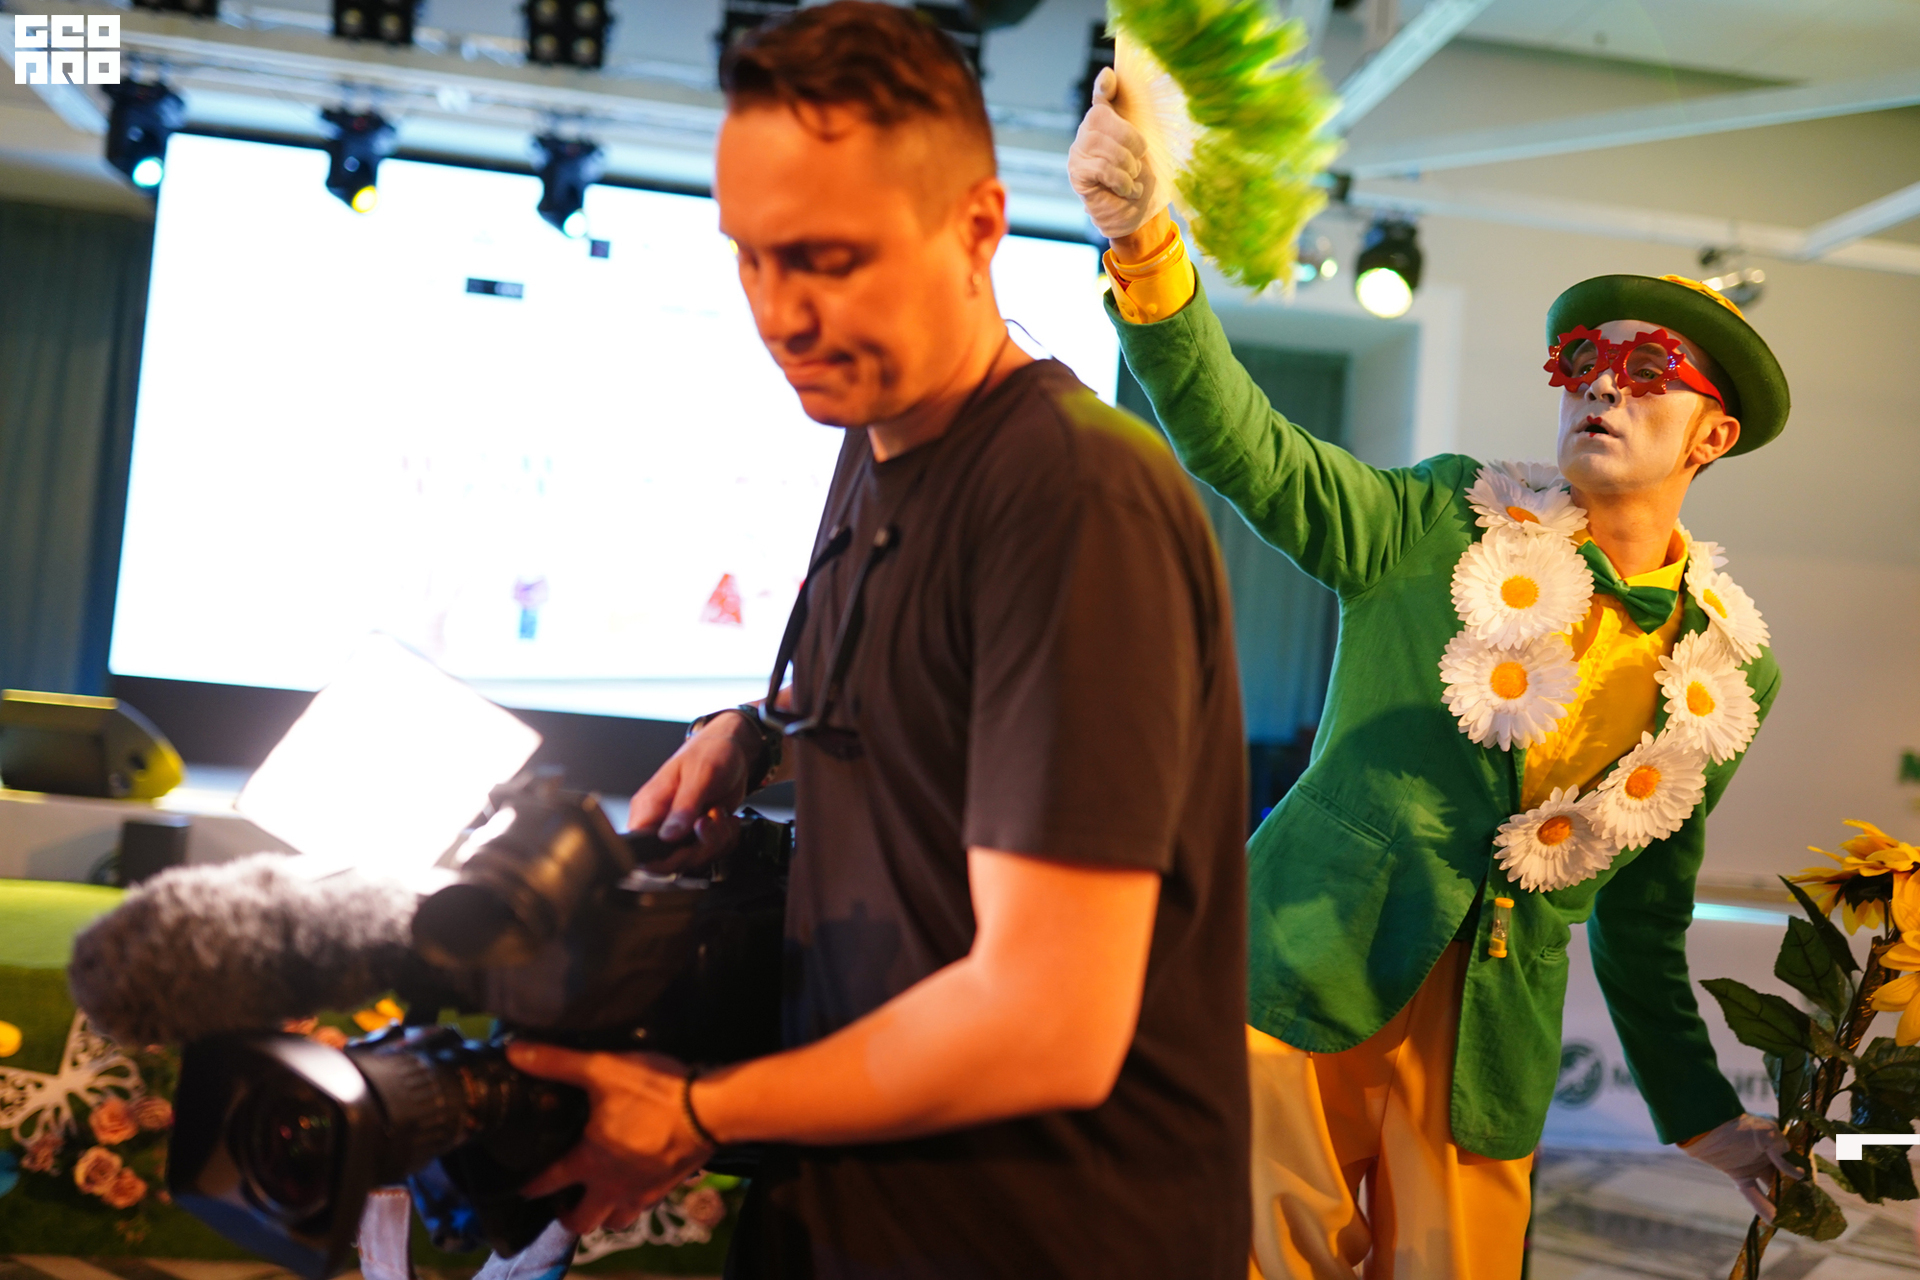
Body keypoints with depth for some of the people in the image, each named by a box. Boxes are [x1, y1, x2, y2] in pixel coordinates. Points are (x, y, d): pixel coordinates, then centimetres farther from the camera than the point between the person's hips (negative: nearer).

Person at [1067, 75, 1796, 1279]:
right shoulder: (1447, 528, -4)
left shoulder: (1733, 670, 6)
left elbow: (1647, 903, 15)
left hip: (1489, 1050, 3)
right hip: (1306, 993, -2)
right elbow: (1243, 443, -19)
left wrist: (1702, 1113, 16)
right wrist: (1144, 237, -34)